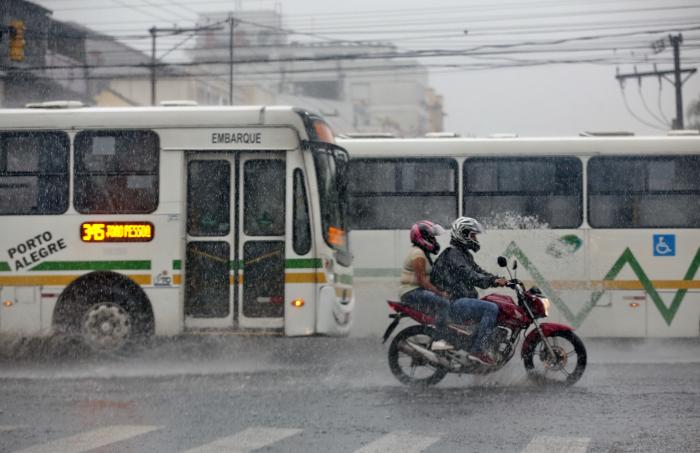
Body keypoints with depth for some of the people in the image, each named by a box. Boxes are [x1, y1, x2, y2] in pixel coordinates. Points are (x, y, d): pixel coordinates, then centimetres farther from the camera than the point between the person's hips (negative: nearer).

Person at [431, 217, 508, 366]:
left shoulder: (465, 254, 23)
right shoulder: (452, 254, -12)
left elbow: (478, 272, 20)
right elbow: (469, 276, -24)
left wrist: (497, 279, 2)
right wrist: (493, 281, -29)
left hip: (464, 300, 11)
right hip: (455, 302, -11)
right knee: (491, 308, -24)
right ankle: (477, 350, -27)